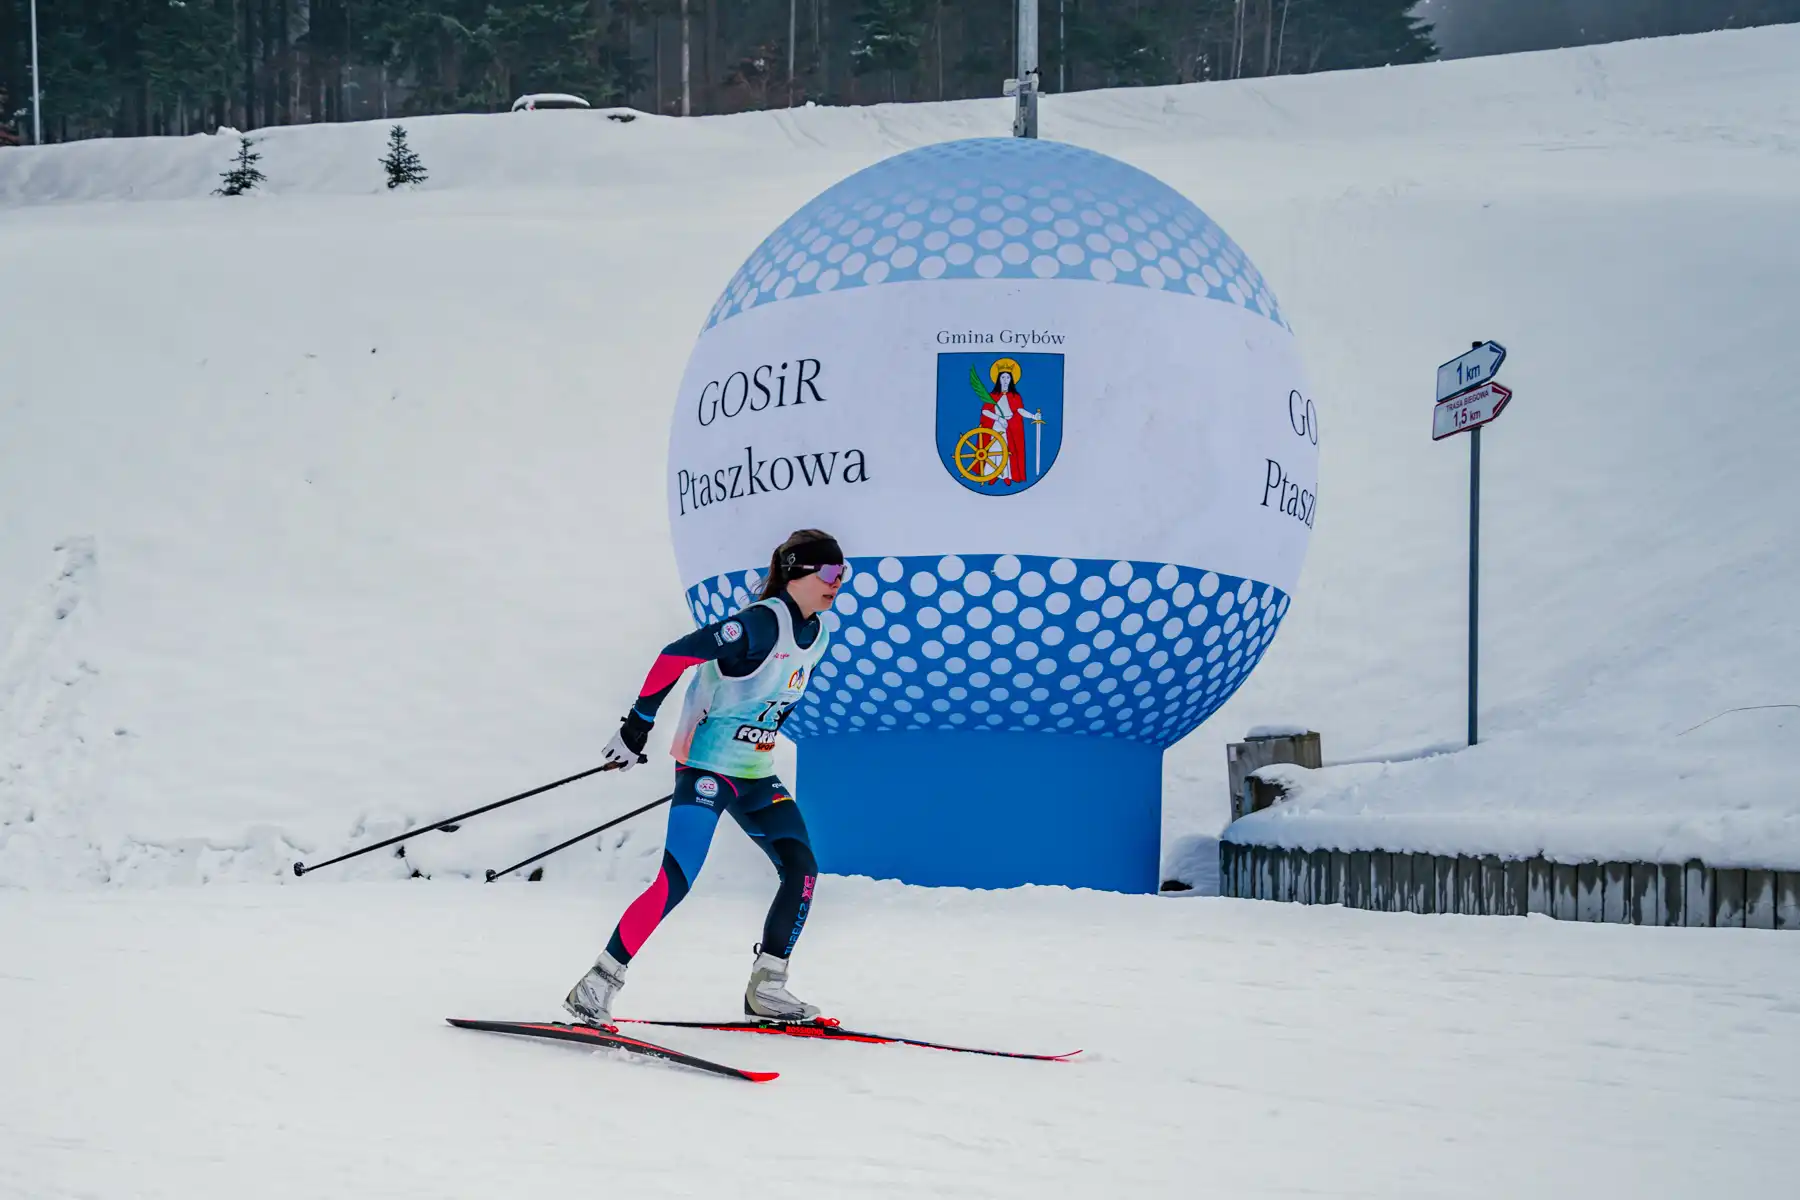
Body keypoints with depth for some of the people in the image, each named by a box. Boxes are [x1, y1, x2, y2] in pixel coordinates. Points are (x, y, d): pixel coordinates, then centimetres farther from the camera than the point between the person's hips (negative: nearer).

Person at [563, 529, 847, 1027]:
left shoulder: (815, 638, 8)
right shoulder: (761, 624, -19)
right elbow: (676, 655, -22)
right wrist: (638, 724, -20)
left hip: (756, 777, 9)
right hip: (707, 767, -9)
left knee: (802, 871, 2)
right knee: (676, 881, -18)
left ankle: (765, 990, 11)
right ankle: (597, 986, -11)